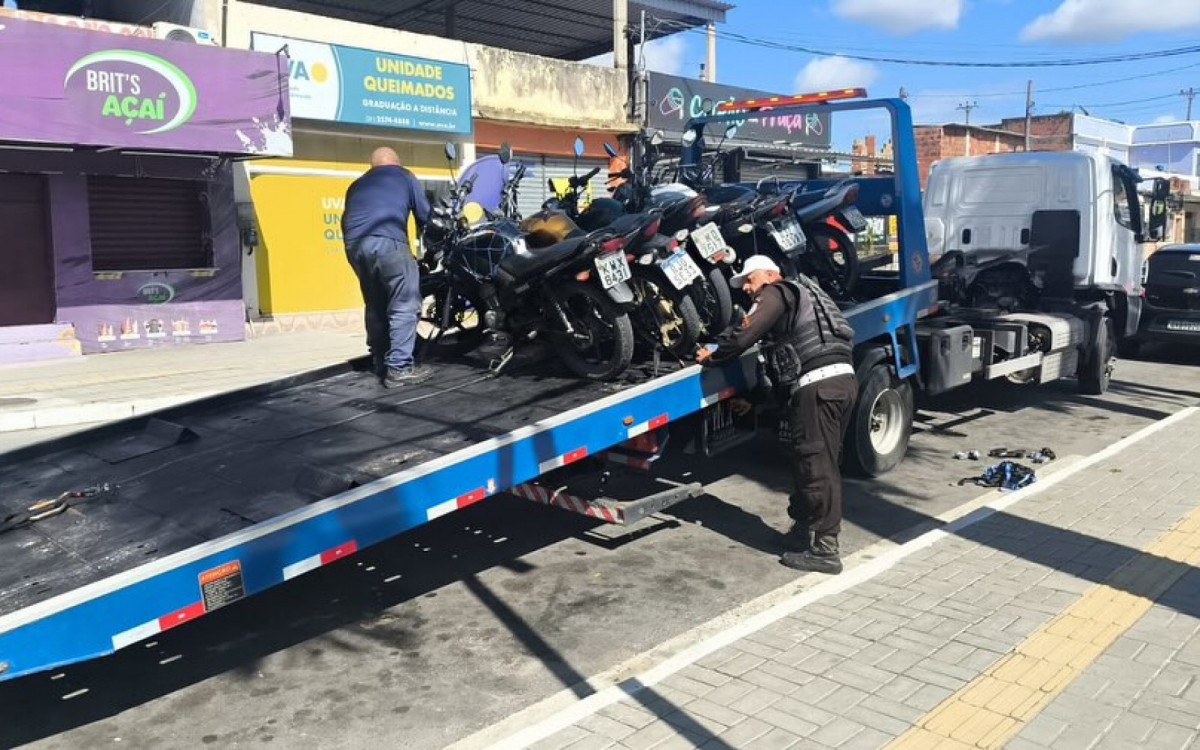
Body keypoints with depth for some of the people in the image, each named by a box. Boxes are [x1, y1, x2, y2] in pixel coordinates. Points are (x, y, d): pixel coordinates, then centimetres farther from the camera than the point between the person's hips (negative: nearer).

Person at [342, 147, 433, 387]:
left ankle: (381, 366, 19)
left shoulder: (357, 184, 32)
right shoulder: (404, 176, 20)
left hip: (354, 245, 6)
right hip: (386, 241, -6)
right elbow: (424, 215, 18)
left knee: (375, 306, 16)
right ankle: (399, 368, -10)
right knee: (404, 305, -3)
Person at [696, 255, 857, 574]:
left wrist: (713, 355, 4)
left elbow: (746, 334, -9)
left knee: (814, 465, -7)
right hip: (843, 378, 10)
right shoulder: (802, 291, 30)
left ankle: (824, 550, -4)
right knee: (824, 464, 15)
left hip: (817, 384, -10)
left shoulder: (777, 292, 2)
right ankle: (804, 527, 27)